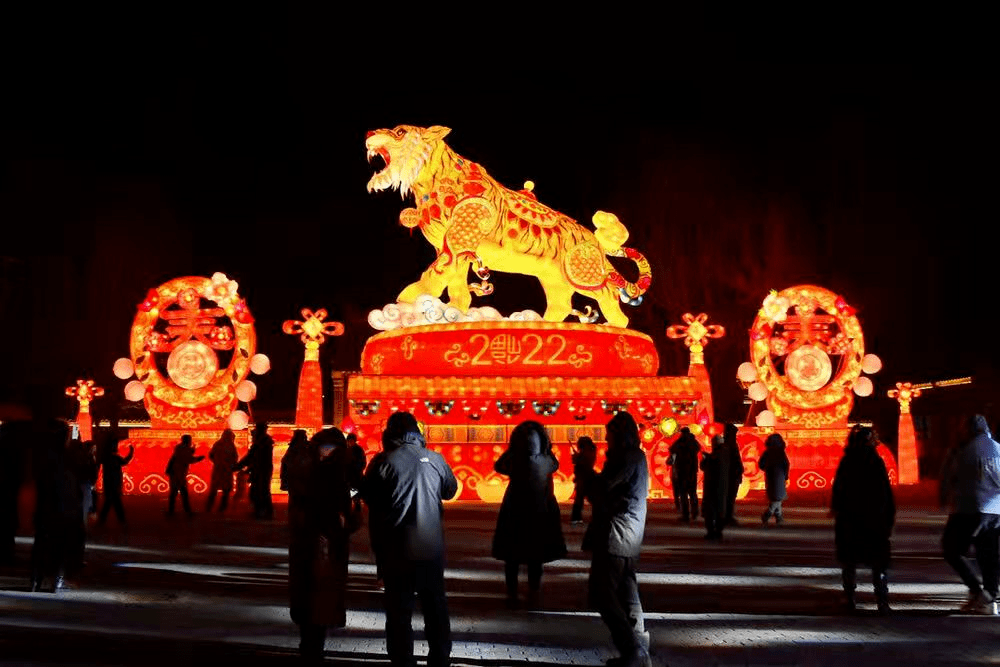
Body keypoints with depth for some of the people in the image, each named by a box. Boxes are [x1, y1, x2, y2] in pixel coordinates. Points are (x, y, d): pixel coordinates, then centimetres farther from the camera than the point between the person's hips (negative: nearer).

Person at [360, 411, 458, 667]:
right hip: (432, 547, 3)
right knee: (436, 607, 17)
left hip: (398, 550, -3)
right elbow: (451, 490, 13)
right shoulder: (435, 459, -3)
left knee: (399, 610, 5)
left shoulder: (383, 462, -12)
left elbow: (367, 496, -2)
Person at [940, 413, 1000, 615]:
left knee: (952, 549, 6)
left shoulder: (960, 452, -4)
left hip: (969, 509, -4)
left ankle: (976, 589, -7)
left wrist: (944, 500, 17)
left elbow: (946, 478, 2)